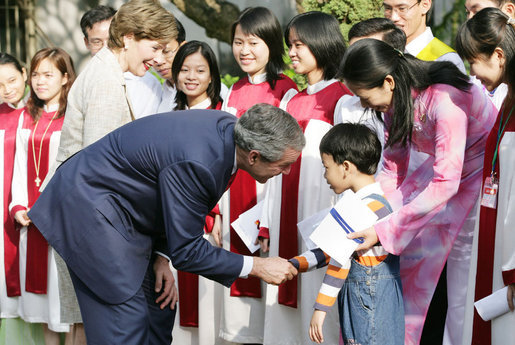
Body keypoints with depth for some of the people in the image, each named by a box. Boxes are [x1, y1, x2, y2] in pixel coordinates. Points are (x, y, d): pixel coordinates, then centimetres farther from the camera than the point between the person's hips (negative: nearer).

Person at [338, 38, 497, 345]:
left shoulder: (444, 100, -33)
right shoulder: (396, 101, -8)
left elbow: (445, 184, -35)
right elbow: (393, 170, -1)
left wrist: (384, 231, -34)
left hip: (484, 169, -6)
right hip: (443, 166, 6)